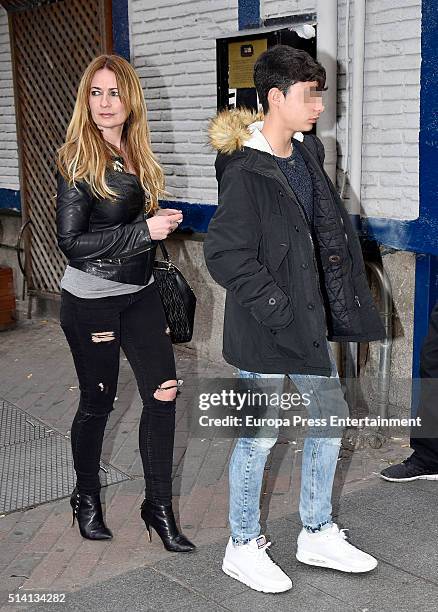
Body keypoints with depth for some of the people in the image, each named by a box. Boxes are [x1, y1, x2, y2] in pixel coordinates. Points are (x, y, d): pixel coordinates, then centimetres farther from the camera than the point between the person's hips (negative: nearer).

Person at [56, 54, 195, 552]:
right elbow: (71, 242, -19)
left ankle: (159, 506, 15)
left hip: (140, 294, 6)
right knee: (98, 401, 7)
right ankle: (87, 499, 31)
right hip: (90, 300, -6)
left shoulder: (137, 155, 6)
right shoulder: (77, 160, -13)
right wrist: (145, 230, -20)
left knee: (163, 391, 0)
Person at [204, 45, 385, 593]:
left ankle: (317, 535, 34)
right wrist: (281, 312, -20)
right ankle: (243, 547, 26)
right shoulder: (245, 173, -19)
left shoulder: (307, 153, 7)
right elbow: (225, 255, -22)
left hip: (308, 320, 9)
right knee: (260, 437, 4)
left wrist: (342, 299, 9)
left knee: (329, 419, 15)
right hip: (265, 328, -8)